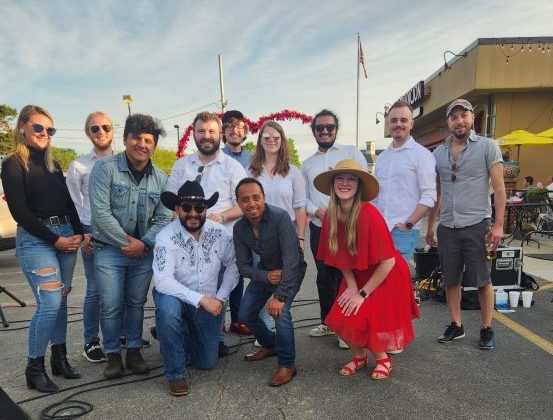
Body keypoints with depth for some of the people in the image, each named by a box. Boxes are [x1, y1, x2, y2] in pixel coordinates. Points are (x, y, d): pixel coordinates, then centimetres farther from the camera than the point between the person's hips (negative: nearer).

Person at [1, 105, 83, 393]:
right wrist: (54, 239, -11)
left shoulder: (53, 165, 15)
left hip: (66, 236, 6)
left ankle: (59, 358, 22)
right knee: (50, 303, -11)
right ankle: (34, 369, 5)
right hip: (35, 240, -6)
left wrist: (78, 233, 0)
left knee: (61, 299, 9)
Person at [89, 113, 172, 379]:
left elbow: (164, 217, 3)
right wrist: (127, 242, -13)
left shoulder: (160, 178, 5)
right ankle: (113, 355, 19)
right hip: (109, 249, -3)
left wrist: (144, 244, -10)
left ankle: (134, 352, 25)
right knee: (111, 305, 0)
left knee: (136, 303, 11)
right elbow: (100, 212, -15)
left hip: (144, 251, 3)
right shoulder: (105, 168, -8)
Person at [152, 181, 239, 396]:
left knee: (207, 362, 5)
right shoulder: (166, 237, -22)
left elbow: (233, 266, -1)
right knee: (168, 310, -38)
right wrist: (201, 299, -33)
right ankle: (175, 374, -14)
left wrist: (220, 298, -9)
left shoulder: (220, 233, -12)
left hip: (209, 302, 3)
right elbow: (162, 281, -29)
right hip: (175, 297, -3)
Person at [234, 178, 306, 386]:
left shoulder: (280, 217, -31)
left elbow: (291, 260, -34)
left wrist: (280, 296, -36)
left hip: (291, 270, -6)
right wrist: (266, 276, -25)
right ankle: (270, 345, 34)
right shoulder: (239, 228, -13)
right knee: (245, 313, 4)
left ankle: (287, 365, -2)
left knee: (280, 311, -25)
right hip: (265, 271, 6)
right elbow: (243, 265, -7)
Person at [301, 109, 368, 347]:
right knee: (324, 276, 13)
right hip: (319, 228, 4)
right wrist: (318, 211, -7)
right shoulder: (307, 164, 15)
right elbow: (303, 198, 12)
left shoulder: (351, 153, 4)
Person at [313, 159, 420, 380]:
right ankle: (359, 357, 25)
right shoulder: (331, 215, -10)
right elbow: (340, 256, 2)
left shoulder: (368, 214, -28)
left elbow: (388, 261, -24)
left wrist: (362, 294, -18)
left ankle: (383, 359, 21)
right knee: (341, 318, -6)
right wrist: (351, 286, -9)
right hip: (357, 276, 5)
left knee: (360, 319, -11)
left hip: (386, 277, -5)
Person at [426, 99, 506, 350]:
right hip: (447, 227, 4)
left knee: (483, 281, 4)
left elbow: (499, 187, -5)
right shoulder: (439, 152, 10)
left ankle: (487, 329, 21)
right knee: (451, 280, 11)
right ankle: (456, 326, 25)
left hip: (477, 225, -4)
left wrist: (498, 224, -12)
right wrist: (430, 225, 13)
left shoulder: (488, 147, -2)